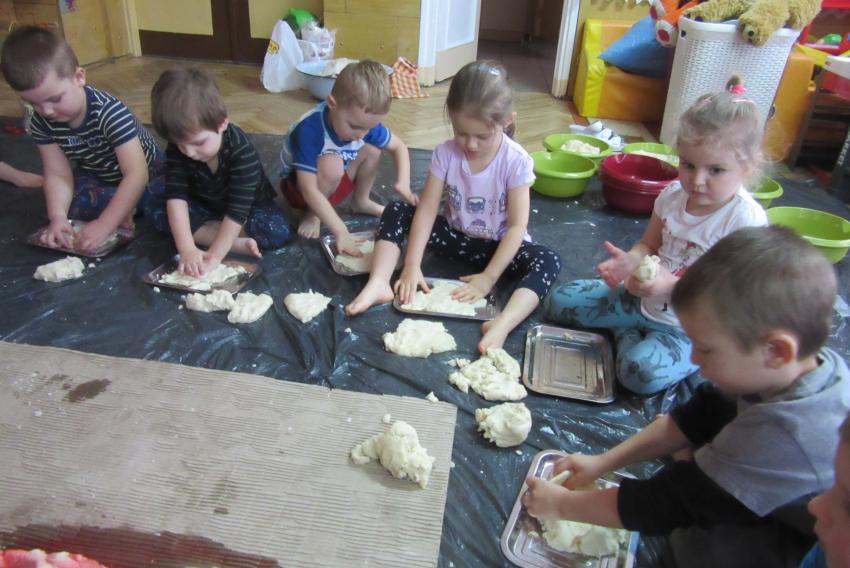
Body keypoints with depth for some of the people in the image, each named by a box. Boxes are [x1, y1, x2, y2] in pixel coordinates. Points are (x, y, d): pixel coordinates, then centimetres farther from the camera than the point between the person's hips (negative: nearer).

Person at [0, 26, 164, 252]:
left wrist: (104, 225, -43)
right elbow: (58, 174, -14)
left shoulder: (110, 112, -35)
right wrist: (57, 217, -33)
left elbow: (137, 174, -39)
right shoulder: (42, 122, -17)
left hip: (146, 174, -4)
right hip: (96, 178, 4)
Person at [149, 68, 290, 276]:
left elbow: (237, 210, -38)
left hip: (249, 207, -4)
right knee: (160, 216, -21)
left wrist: (214, 256, -43)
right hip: (205, 206, 4)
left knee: (278, 231, -32)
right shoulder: (177, 148, -22)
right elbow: (176, 197, -32)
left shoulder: (242, 150, -35)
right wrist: (187, 249, -44)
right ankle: (235, 242, -27)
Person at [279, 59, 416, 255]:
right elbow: (309, 190, -38)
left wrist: (403, 183, -22)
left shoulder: (365, 121, -19)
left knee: (372, 149, -11)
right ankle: (313, 215, -11)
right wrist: (341, 231, -42)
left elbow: (399, 147, -4)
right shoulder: (309, 130, -37)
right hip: (298, 187, -6)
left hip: (335, 182, 6)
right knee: (332, 163, -34)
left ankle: (361, 201, 9)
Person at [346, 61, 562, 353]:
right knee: (396, 211, -13)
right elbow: (427, 208, -18)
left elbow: (517, 226, -23)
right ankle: (379, 284, -28)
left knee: (548, 260, -32)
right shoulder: (446, 153, -15)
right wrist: (412, 265, -26)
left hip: (497, 245, -3)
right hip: (455, 236, 3)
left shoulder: (516, 162, -22)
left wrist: (489, 277, -29)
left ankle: (502, 325, -53)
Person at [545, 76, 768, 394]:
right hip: (644, 298, 6)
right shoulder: (674, 195, -3)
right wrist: (630, 261, -17)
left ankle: (626, 333, -4)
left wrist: (671, 286, -34)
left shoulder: (746, 220, -21)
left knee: (643, 372, -34)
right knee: (560, 302, -2)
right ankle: (627, 331, 9)